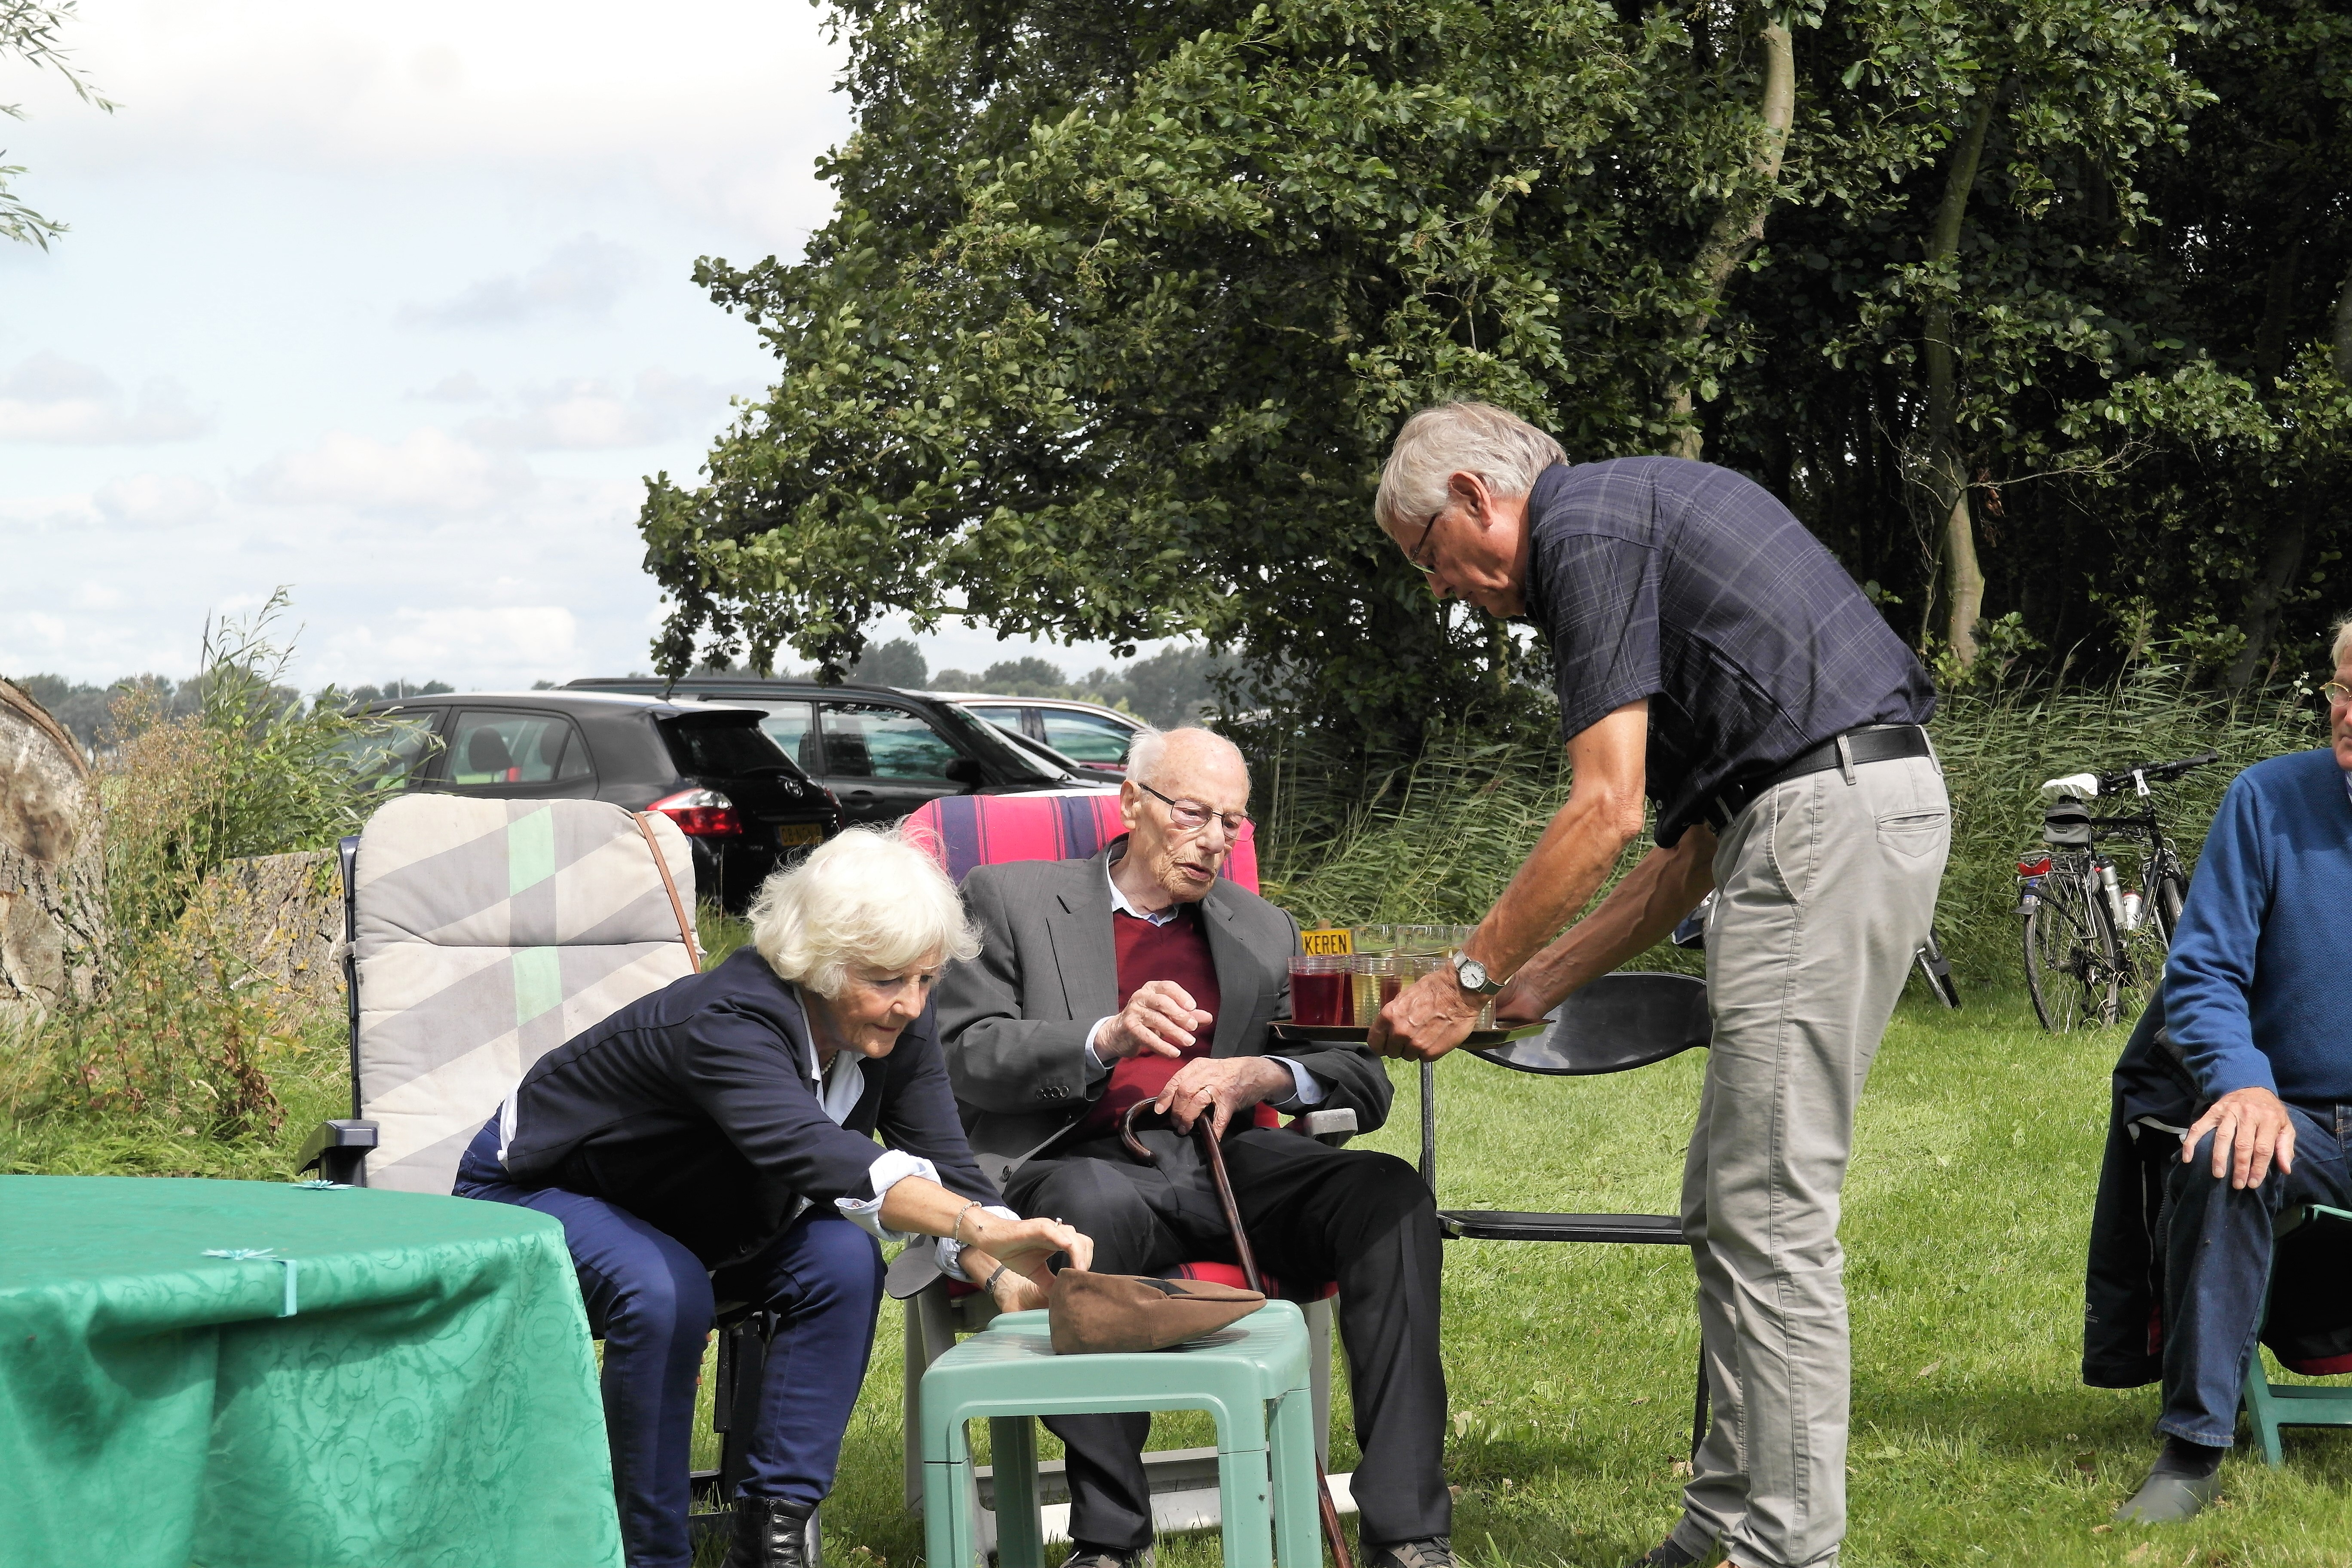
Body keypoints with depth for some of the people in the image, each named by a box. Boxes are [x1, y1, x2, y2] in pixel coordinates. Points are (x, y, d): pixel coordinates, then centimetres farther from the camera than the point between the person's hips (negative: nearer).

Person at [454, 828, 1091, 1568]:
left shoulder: (897, 1025, -15)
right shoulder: (729, 1021, -39)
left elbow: (945, 1170, -16)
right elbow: (814, 1155, -56)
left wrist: (1004, 1276, -37)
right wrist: (985, 1228, -68)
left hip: (693, 1218, 7)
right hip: (538, 1193, -7)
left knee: (844, 1260, -21)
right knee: (666, 1295, -37)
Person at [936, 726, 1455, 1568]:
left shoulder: (1262, 930, 25)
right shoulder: (1009, 898, 14)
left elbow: (1363, 1083, 18)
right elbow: (965, 1058, 1)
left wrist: (1258, 1075, -5)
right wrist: (1108, 1039, -16)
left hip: (1229, 1161, 4)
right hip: (1089, 1160, -3)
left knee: (1389, 1195, -26)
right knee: (1098, 1206, -40)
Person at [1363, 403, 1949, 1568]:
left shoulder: (1584, 525, -6)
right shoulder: (1638, 512, 24)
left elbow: (1607, 811, -12)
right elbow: (1695, 839, 23)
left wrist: (1467, 980, -4)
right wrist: (1544, 979, 23)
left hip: (1826, 814, -10)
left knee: (1766, 1210, -7)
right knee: (1729, 1203, 13)